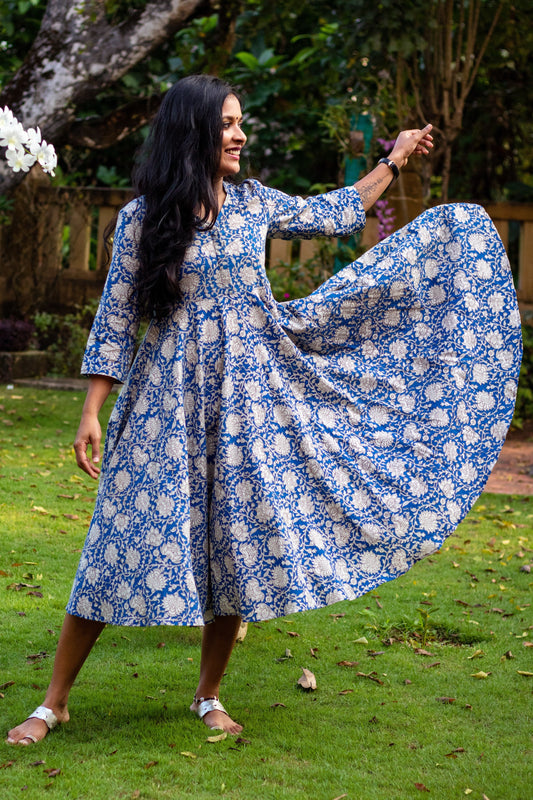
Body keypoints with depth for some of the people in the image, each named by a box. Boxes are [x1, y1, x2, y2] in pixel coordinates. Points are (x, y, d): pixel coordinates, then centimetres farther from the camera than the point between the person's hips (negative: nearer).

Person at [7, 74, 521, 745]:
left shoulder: (253, 203, 7)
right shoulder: (143, 216, -4)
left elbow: (336, 216, 22)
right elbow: (116, 318, -3)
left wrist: (392, 162, 23)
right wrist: (91, 413, -7)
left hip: (248, 394, 4)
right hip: (168, 395, -4)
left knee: (237, 544, 4)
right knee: (128, 539, -6)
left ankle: (209, 695, 21)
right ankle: (53, 703, 3)